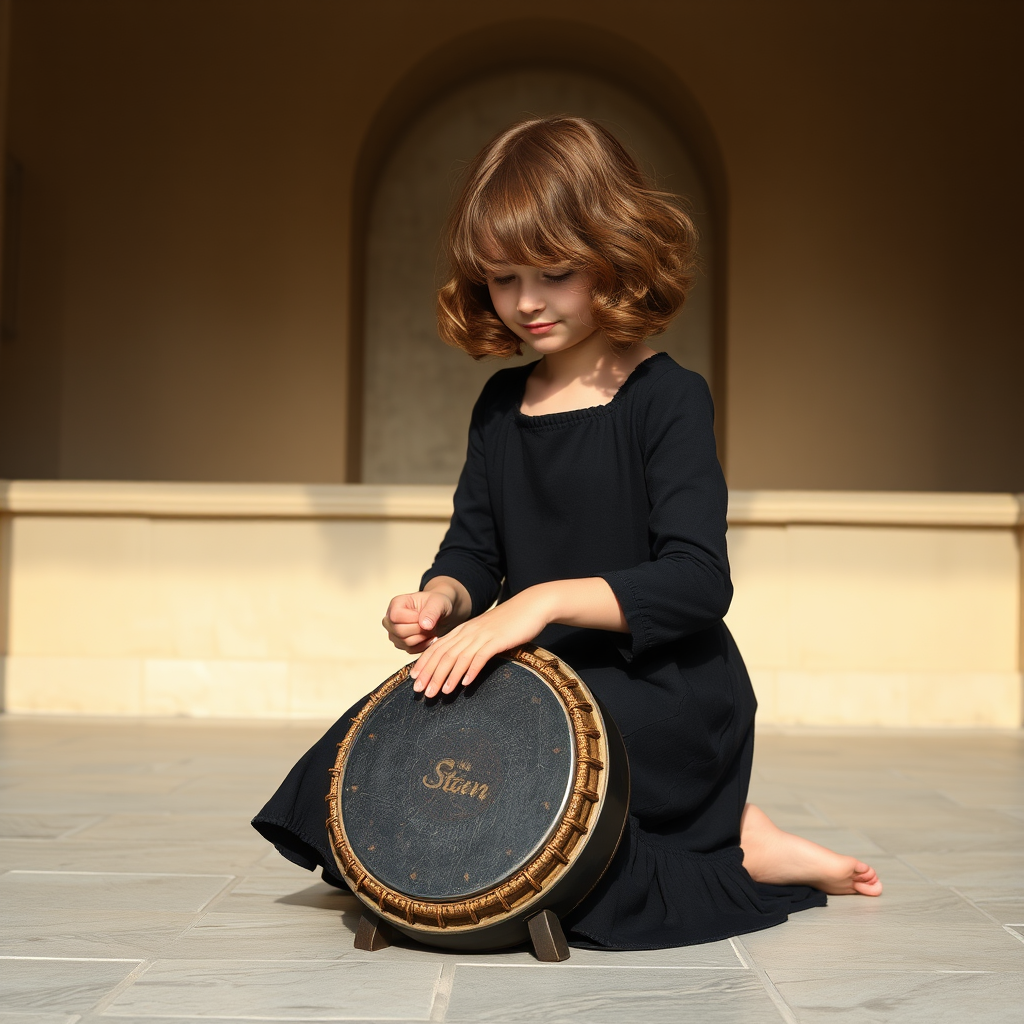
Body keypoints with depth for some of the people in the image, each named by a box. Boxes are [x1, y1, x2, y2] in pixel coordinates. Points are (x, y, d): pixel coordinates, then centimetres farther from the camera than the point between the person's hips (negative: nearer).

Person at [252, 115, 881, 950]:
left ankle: (726, 851, -9)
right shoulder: (501, 405, 12)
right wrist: (442, 599, -10)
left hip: (663, 695, -8)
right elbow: (472, 549, 14)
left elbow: (696, 582, -19)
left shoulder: (666, 398, -9)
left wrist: (545, 599, -30)